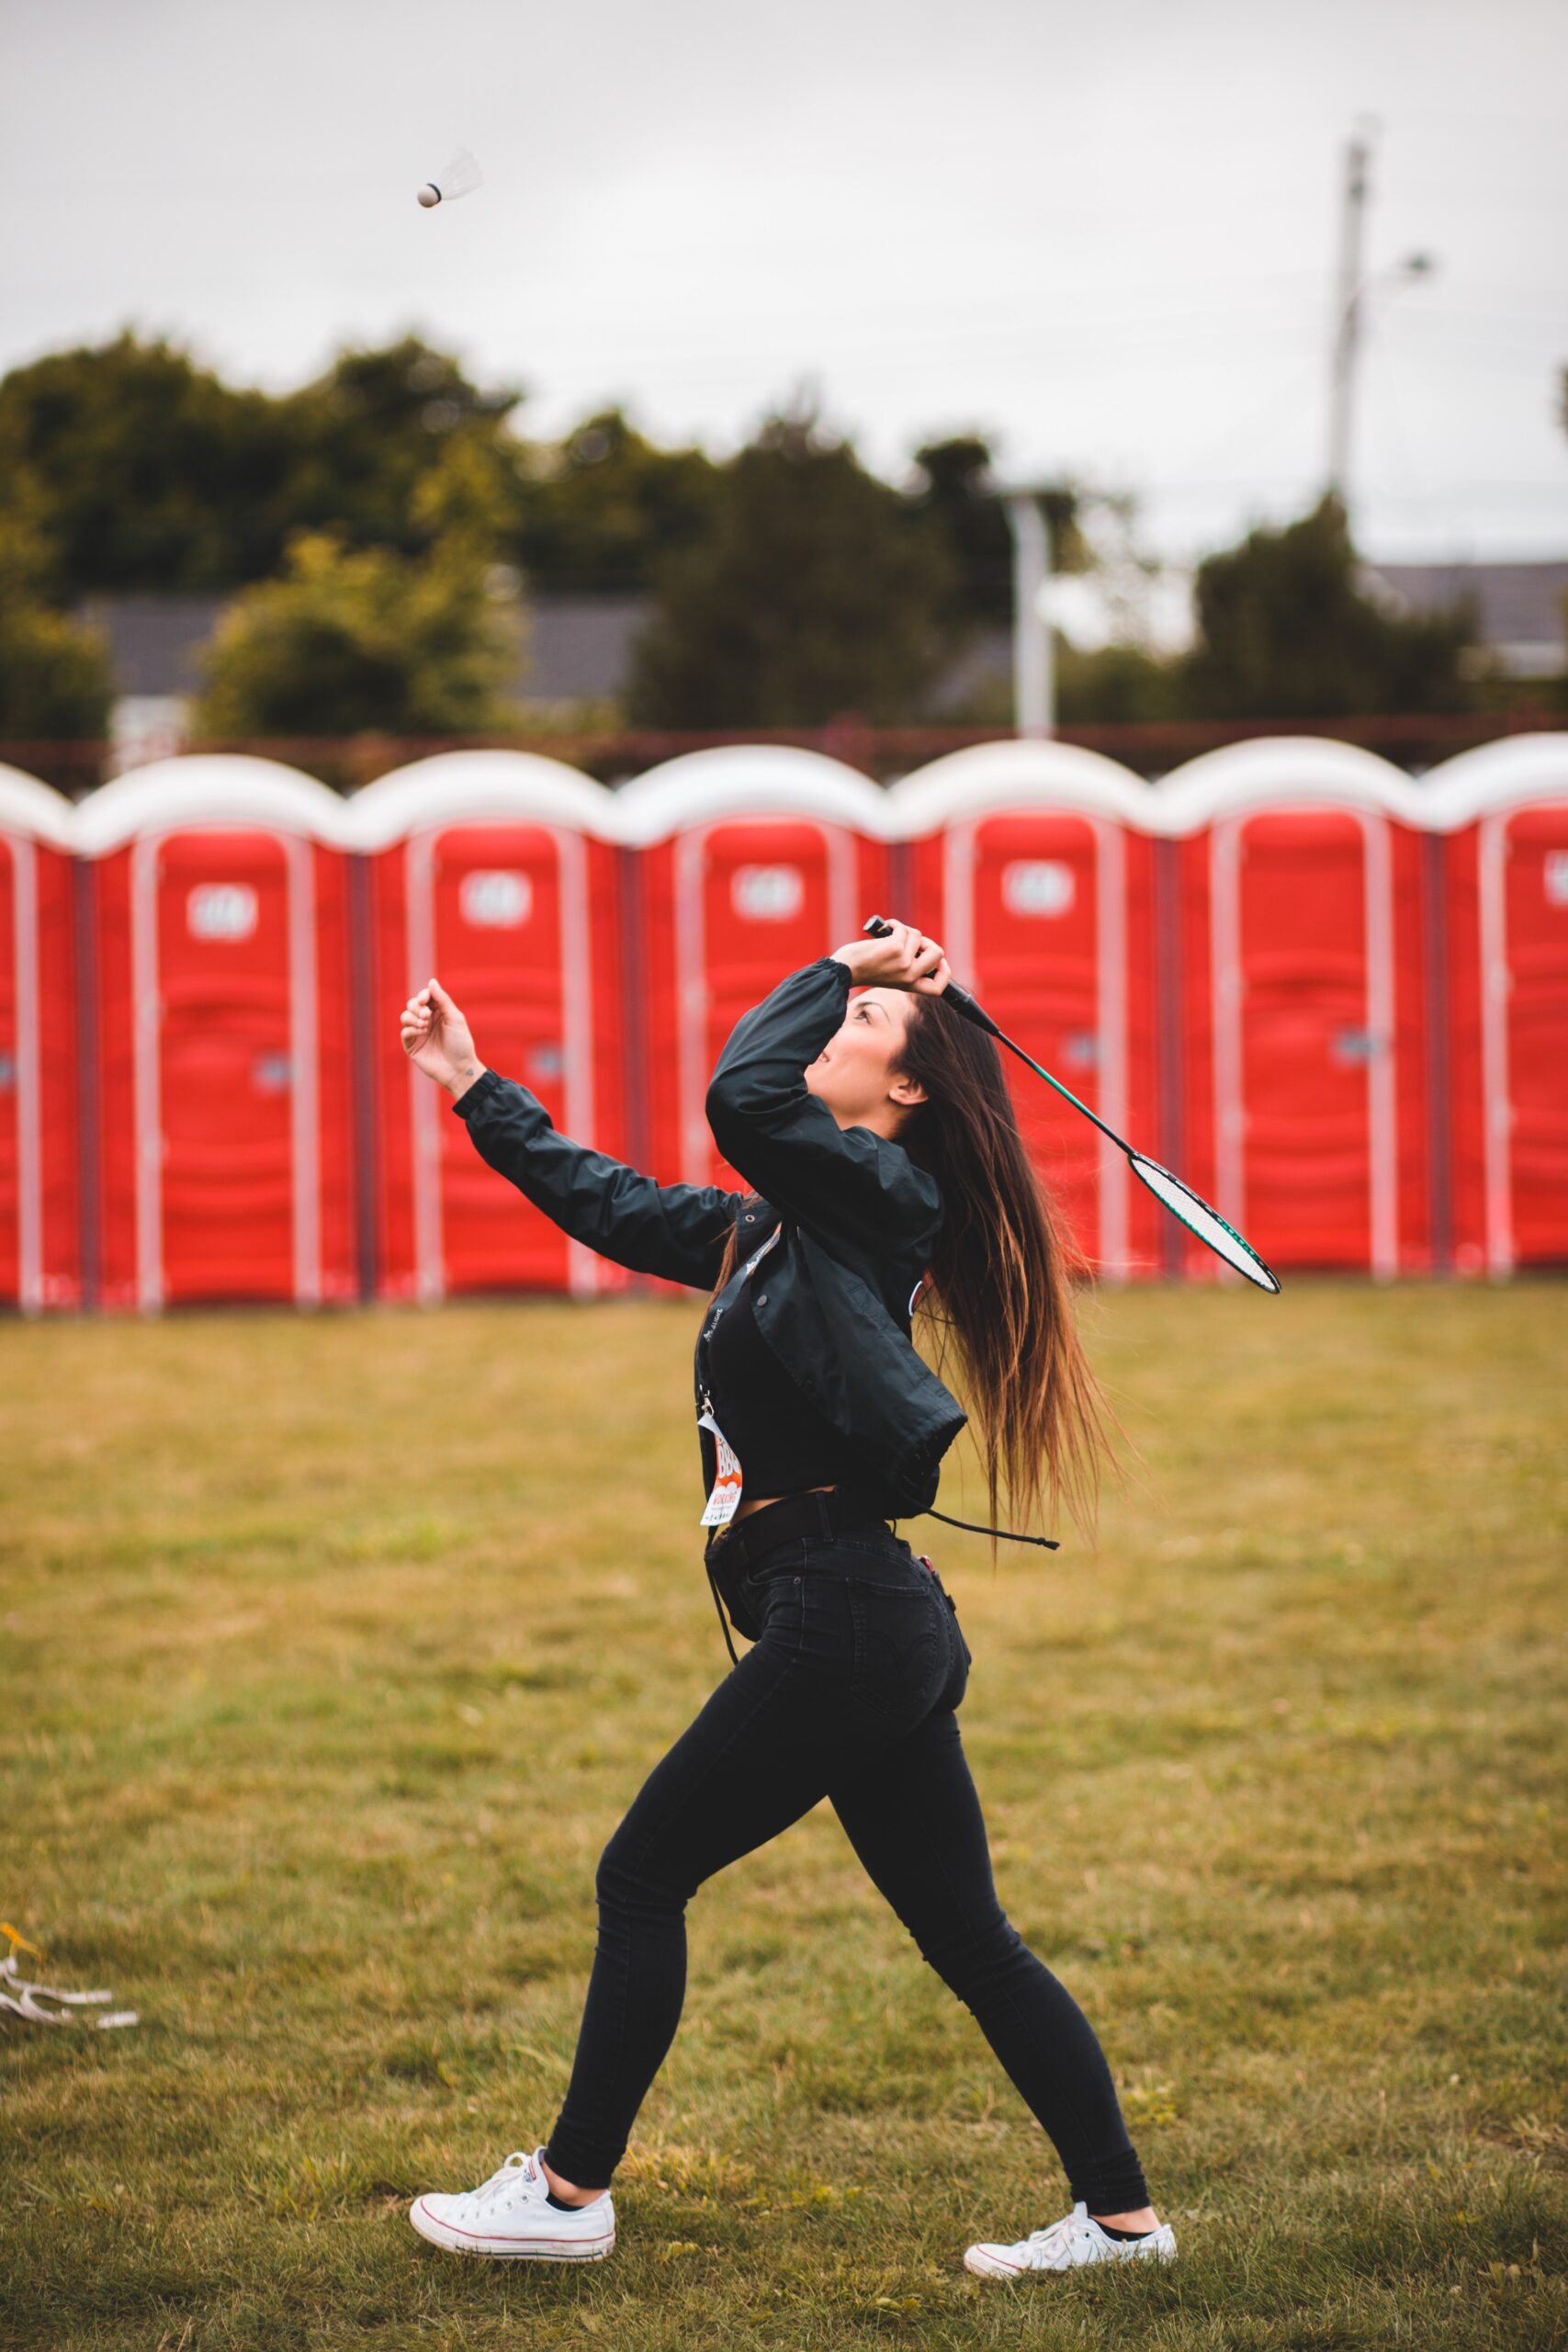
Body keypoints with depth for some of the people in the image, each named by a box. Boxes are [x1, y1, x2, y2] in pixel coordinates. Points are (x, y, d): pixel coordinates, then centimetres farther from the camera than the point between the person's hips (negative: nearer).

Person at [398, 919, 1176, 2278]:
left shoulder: (880, 1196, -7)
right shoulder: (783, 1225, 19)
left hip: (839, 1616, -9)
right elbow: (611, 1205, 28)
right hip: (890, 1633, 9)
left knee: (643, 1878, 1)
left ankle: (569, 2192, 9)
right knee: (971, 1939, 9)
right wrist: (473, 1087, 31)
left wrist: (846, 968, -10)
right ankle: (1122, 2213, 11)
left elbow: (742, 1095, -24)